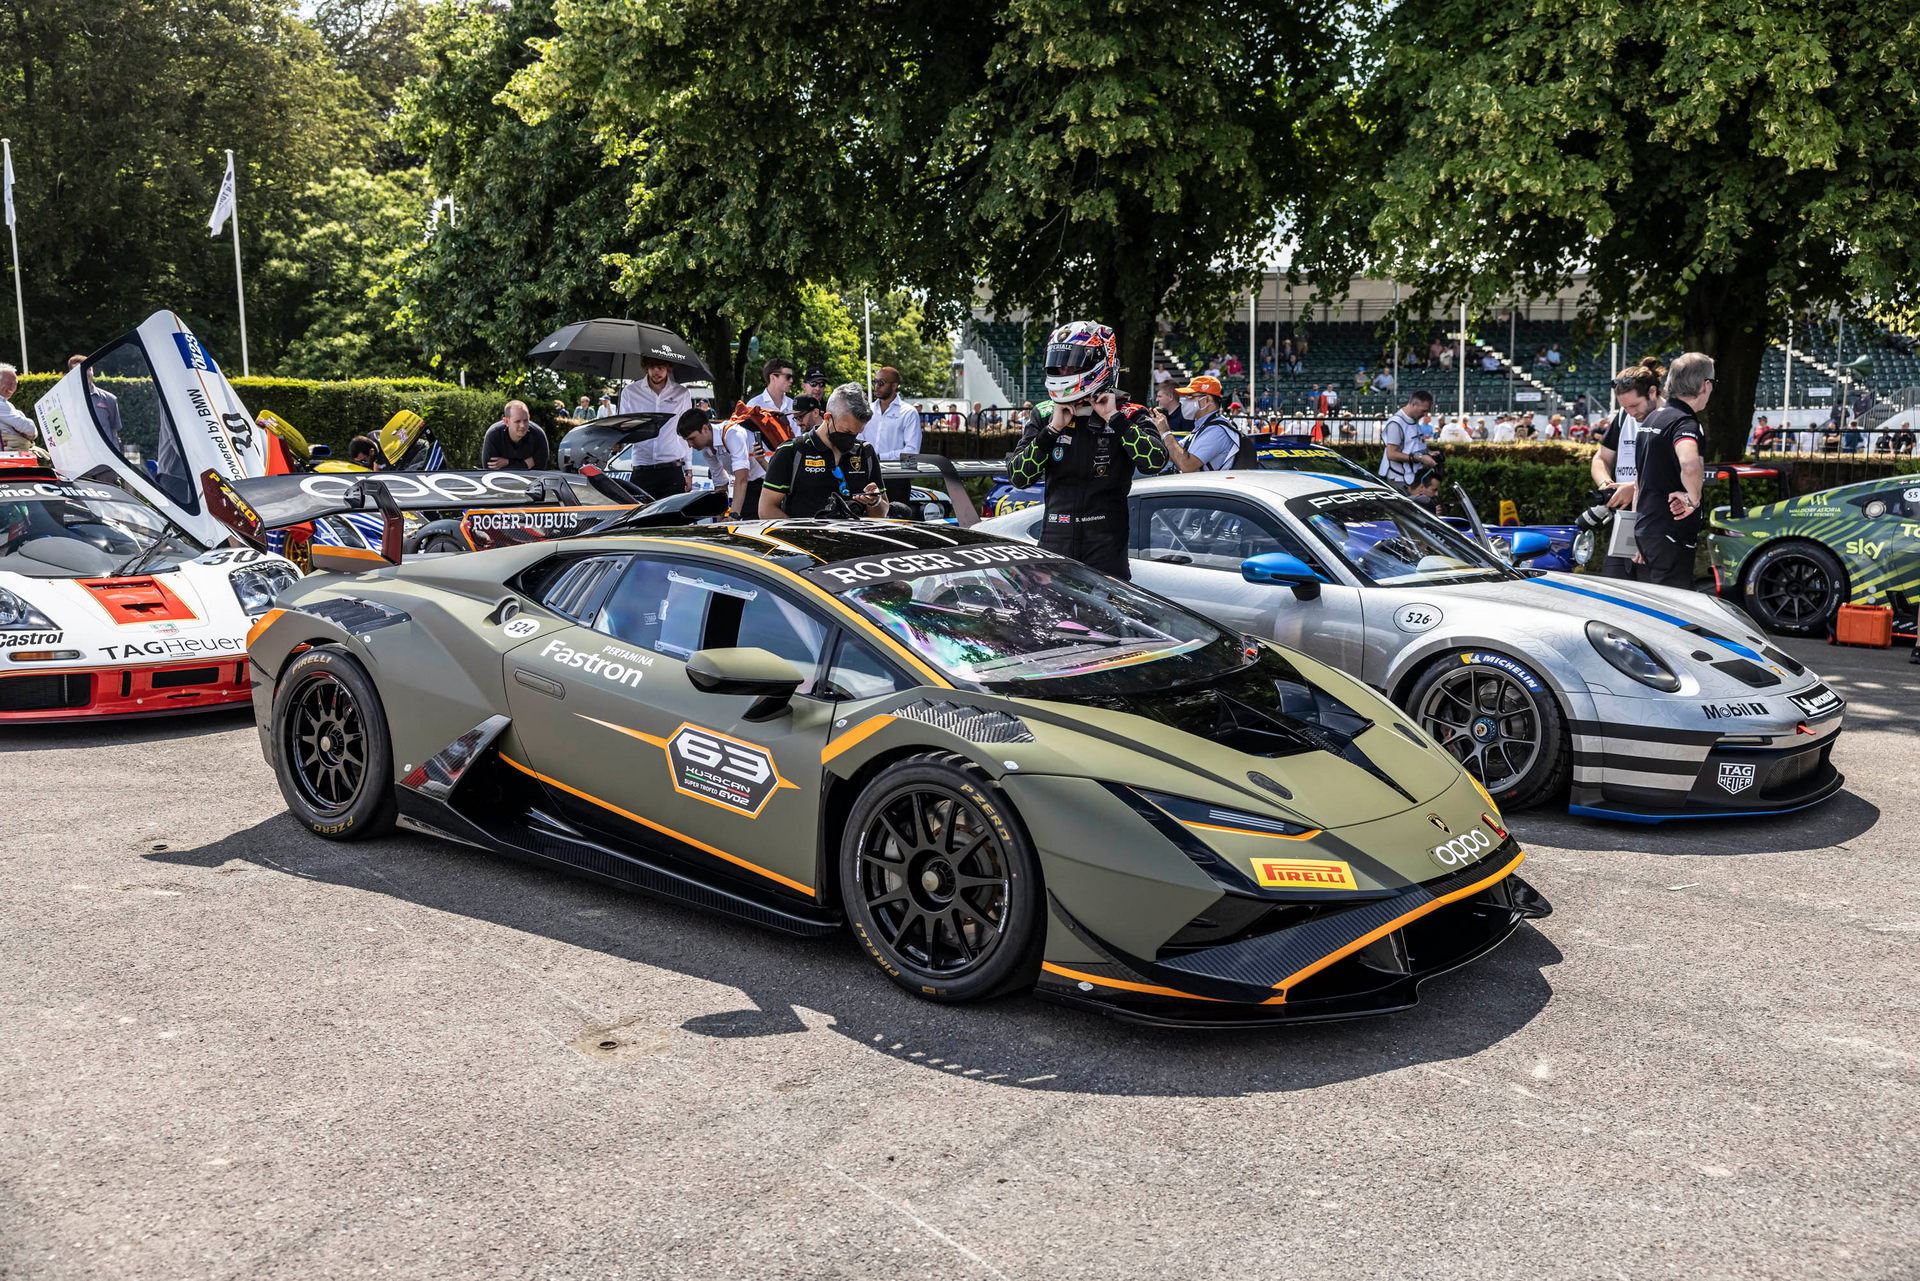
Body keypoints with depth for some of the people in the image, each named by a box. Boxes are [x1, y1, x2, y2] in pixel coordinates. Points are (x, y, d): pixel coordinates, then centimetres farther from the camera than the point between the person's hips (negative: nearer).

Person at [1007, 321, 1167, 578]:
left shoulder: (1129, 416, 0)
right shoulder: (1044, 415, 9)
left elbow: (1155, 460, -19)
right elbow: (1019, 477, 0)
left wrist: (1114, 418, -15)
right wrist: (1053, 429, -8)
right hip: (1053, 544, 3)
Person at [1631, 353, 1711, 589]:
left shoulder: (1651, 419, 16)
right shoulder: (1685, 422, -13)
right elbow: (1690, 464, -38)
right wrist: (1693, 499, -19)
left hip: (1644, 531, 9)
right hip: (1670, 534, -9)